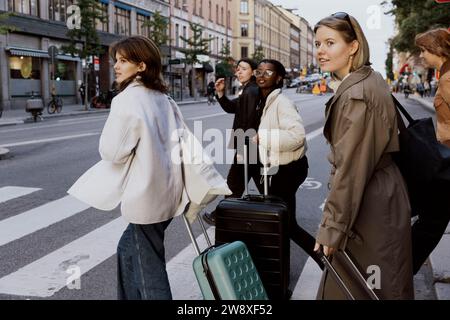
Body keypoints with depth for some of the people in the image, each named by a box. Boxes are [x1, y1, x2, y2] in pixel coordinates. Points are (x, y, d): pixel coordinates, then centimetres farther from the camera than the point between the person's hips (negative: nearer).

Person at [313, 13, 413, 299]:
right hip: (382, 191, 10)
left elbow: (351, 168, -24)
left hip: (369, 205, -10)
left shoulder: (356, 95, -24)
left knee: (353, 287, 6)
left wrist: (332, 227, -18)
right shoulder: (369, 80, 8)